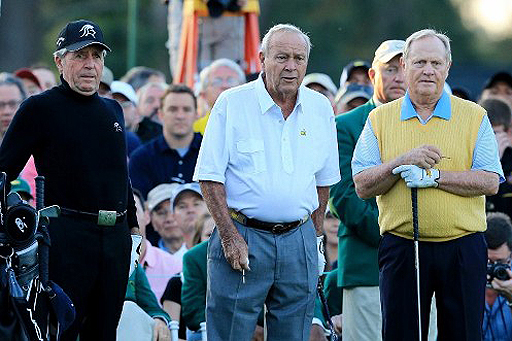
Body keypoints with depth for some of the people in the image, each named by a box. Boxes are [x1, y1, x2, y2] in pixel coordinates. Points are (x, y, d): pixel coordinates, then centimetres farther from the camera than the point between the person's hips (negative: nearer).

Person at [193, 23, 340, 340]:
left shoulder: (320, 109, 8)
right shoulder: (232, 103, -4)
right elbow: (210, 176, -5)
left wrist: (315, 235, 12)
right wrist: (229, 236, -12)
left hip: (298, 240, 4)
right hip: (243, 235, -4)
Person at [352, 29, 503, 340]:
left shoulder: (474, 116, 5)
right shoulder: (380, 119, 8)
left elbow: (490, 182, -5)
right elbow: (363, 186, 0)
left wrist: (434, 177, -15)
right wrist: (402, 162, -16)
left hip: (462, 246, -1)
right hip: (400, 247, 1)